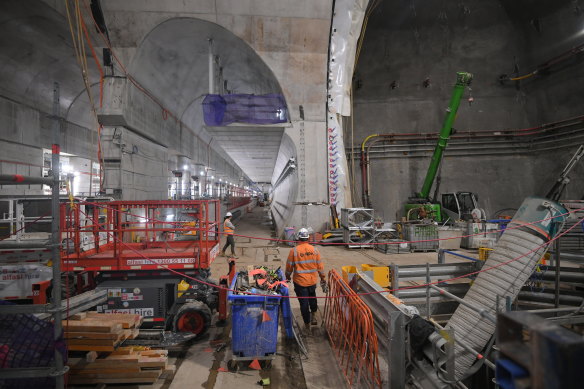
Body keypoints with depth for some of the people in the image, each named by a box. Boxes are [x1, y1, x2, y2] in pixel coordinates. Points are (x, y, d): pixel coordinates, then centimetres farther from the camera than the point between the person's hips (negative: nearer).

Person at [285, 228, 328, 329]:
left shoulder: (294, 251, -14)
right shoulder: (314, 250, -6)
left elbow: (289, 266, -5)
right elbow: (320, 266, 1)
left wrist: (287, 276, 13)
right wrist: (322, 279, 14)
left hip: (300, 281, -3)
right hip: (312, 280, 3)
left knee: (304, 302, 9)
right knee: (312, 297, 28)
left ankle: (307, 324, 20)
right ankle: (313, 316, 36)